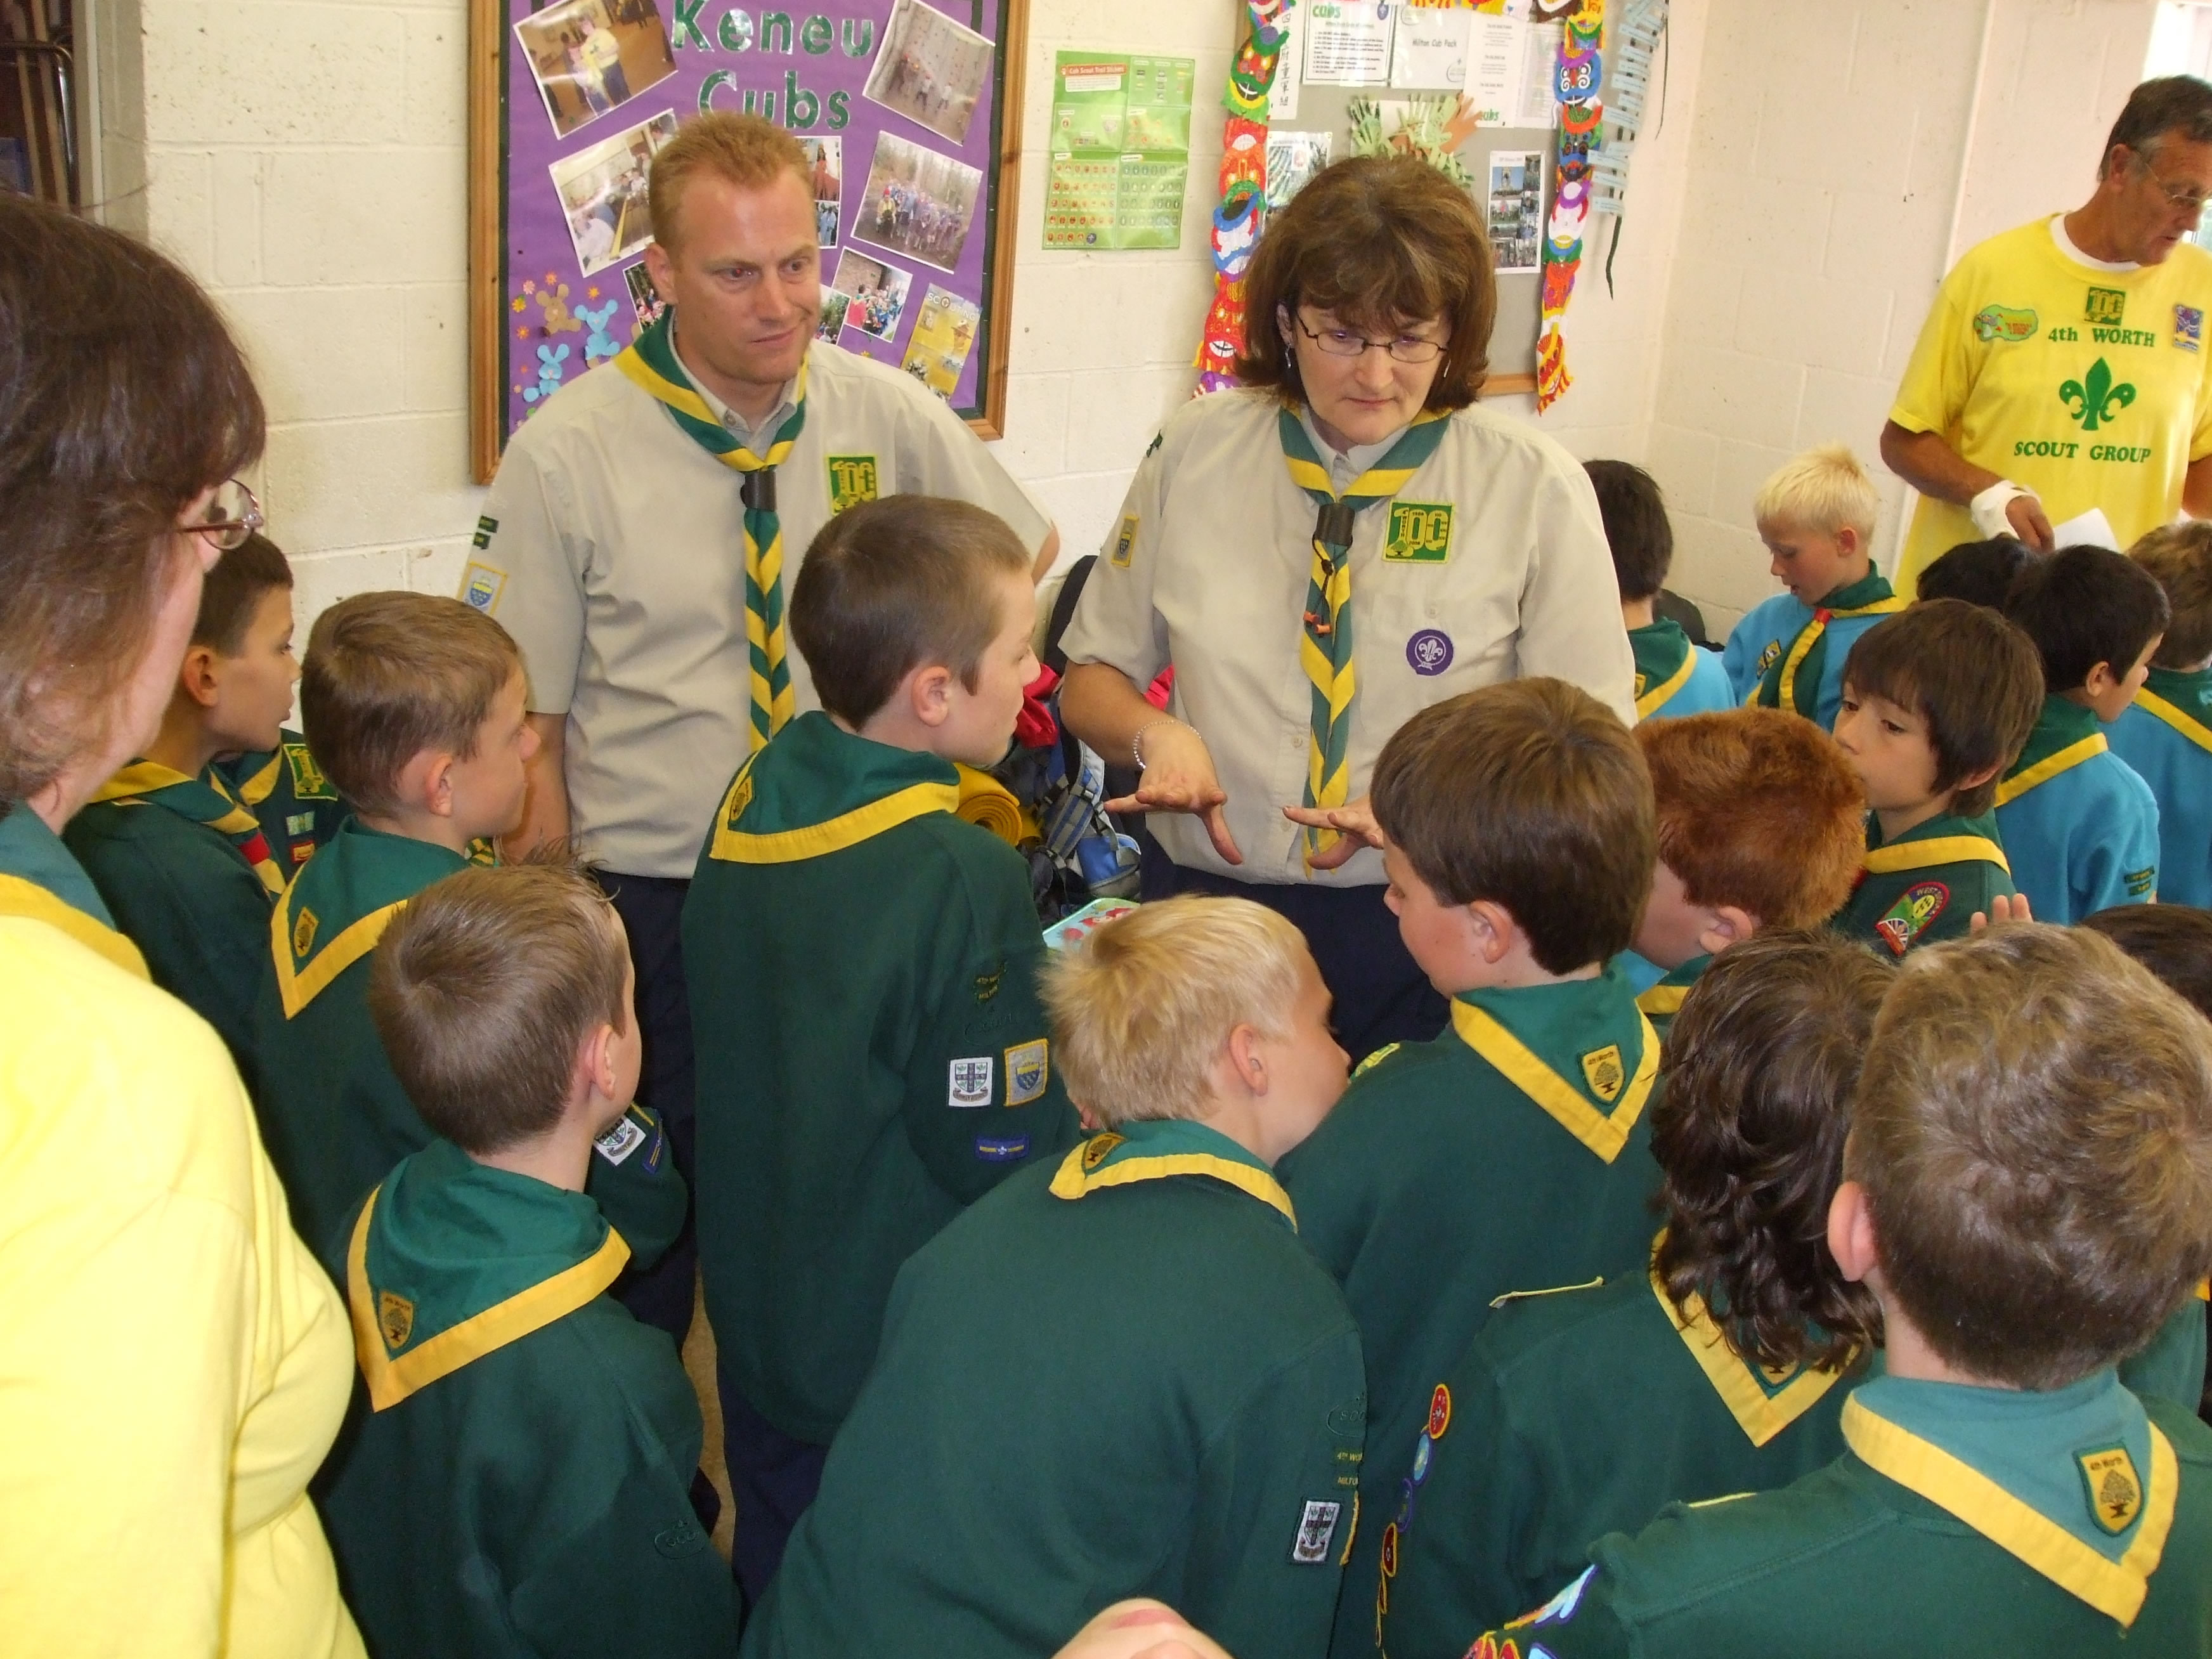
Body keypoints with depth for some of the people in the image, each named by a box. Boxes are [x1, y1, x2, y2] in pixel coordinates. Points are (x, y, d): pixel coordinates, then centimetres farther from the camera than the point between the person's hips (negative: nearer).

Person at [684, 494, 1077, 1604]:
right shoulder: (963, 879, -29)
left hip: (753, 1313, 7)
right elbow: (1007, 1156, -24)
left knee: (774, 1574, 26)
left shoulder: (754, 797, -6)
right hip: (903, 1354, -6)